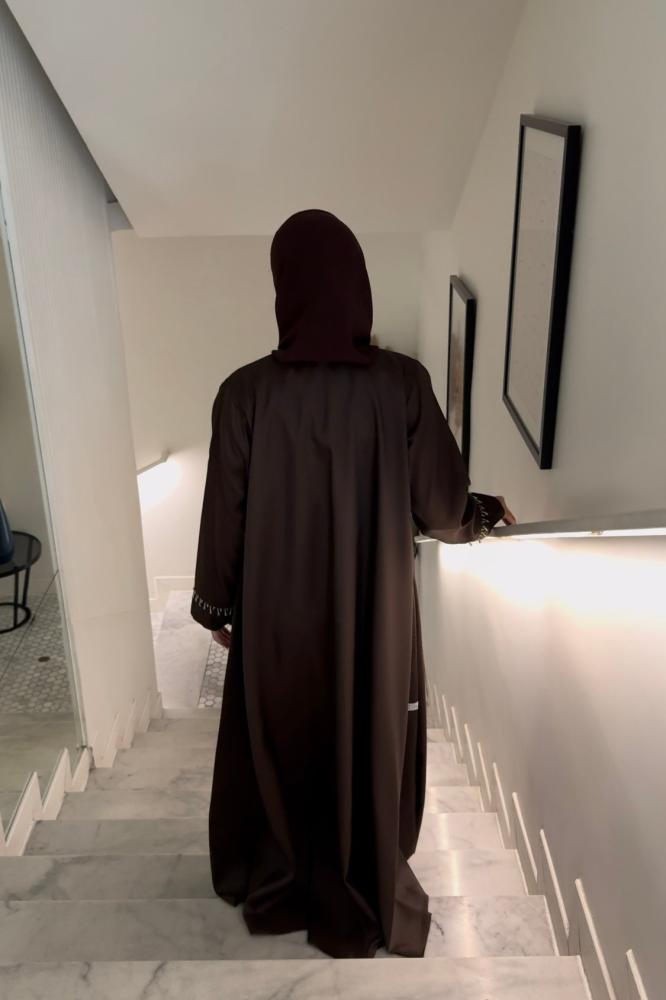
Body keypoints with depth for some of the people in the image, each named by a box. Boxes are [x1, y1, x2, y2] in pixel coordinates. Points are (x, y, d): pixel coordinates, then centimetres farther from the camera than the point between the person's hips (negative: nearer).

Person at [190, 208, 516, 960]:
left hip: (279, 618, 0)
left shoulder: (246, 393, -14)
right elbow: (442, 509, -8)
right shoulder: (403, 383, -13)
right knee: (369, 749, 20)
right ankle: (365, 905, 38)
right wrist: (488, 512, 14)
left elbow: (224, 520, -8)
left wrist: (214, 605, 8)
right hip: (375, 616, 1)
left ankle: (277, 889, 42)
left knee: (280, 747, 21)